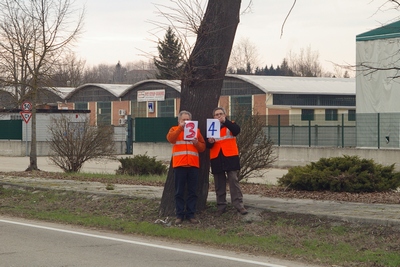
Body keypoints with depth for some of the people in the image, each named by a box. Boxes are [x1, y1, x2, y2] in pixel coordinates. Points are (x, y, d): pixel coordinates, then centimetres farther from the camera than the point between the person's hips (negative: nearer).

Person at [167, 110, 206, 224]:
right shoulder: (174, 129, 9)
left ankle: (191, 214, 7)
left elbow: (203, 147, 12)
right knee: (179, 192, 0)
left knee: (192, 191, 3)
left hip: (193, 165, 2)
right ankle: (180, 215, 3)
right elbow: (170, 138, -14)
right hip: (179, 165, -2)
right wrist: (181, 127, -21)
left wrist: (197, 143, -8)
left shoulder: (196, 130, 15)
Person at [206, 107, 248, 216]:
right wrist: (210, 142, -15)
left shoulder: (230, 125, 7)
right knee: (219, 184, 5)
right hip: (216, 159, 3)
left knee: (234, 180, -10)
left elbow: (237, 130, -17)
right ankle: (221, 206, 9)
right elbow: (208, 146, 8)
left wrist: (225, 121, -25)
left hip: (230, 157, -3)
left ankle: (238, 204, -13)